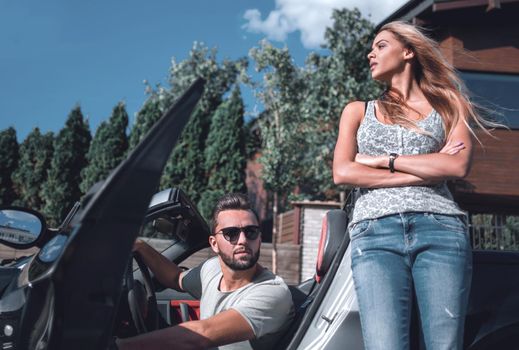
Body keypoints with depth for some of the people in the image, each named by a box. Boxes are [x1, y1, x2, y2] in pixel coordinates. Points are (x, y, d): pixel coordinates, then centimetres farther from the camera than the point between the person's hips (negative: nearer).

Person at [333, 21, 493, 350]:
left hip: (440, 228, 0)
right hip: (375, 232, 0)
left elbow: (458, 165, 0)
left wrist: (384, 160, 1)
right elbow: (342, 172, 5)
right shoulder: (358, 110, 22)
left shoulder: (448, 105, 19)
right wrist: (427, 170, 1)